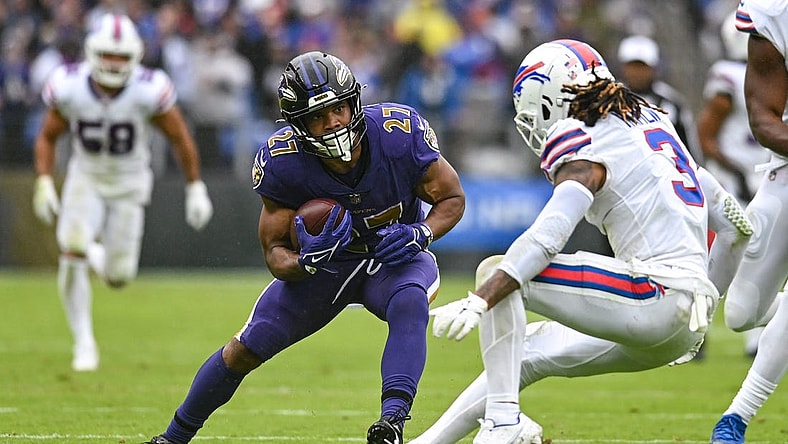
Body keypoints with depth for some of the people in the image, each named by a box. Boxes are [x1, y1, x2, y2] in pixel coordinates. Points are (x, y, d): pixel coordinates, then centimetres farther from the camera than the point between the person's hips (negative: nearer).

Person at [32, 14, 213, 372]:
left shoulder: (148, 91, -25)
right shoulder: (69, 87, -19)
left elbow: (180, 139, -10)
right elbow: (47, 137, -2)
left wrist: (195, 188, -5)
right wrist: (44, 184, -14)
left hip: (128, 184, 0)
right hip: (86, 179, 0)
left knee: (118, 276, -4)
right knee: (72, 251, -24)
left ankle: (96, 253, 36)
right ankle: (83, 341, -10)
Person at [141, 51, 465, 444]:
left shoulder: (399, 134, -28)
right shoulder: (283, 162, -25)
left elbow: (452, 198, -11)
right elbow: (275, 253, -15)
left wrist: (419, 234, -31)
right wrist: (308, 261, -39)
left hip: (393, 257, -1)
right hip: (324, 265, 1)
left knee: (409, 304, -36)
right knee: (246, 349, -1)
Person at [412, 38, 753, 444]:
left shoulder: (586, 149, -3)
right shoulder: (652, 122, 22)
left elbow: (546, 238, -20)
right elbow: (735, 223, 23)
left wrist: (477, 302, -25)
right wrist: (701, 307, 30)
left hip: (654, 296, -9)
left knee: (496, 272, -5)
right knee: (526, 350, 20)